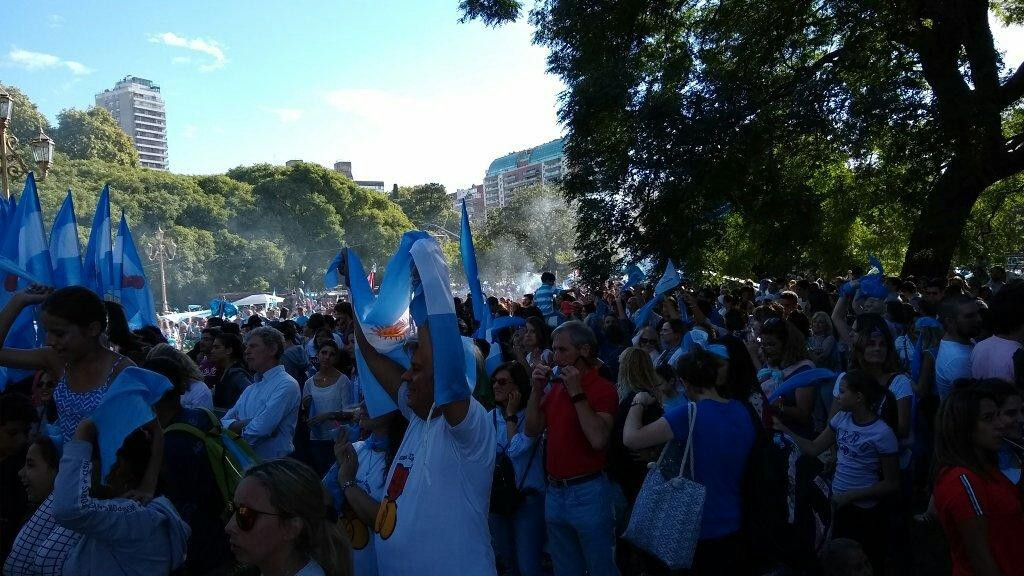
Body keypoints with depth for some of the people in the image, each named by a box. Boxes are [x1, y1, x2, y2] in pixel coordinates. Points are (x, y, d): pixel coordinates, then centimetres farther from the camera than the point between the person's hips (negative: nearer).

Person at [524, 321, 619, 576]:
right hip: (554, 490, 7)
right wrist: (537, 389, -4)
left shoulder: (602, 388, -13)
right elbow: (531, 430, 5)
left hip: (587, 491, -6)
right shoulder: (555, 385, 7)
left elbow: (598, 439, -27)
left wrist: (577, 393, -22)